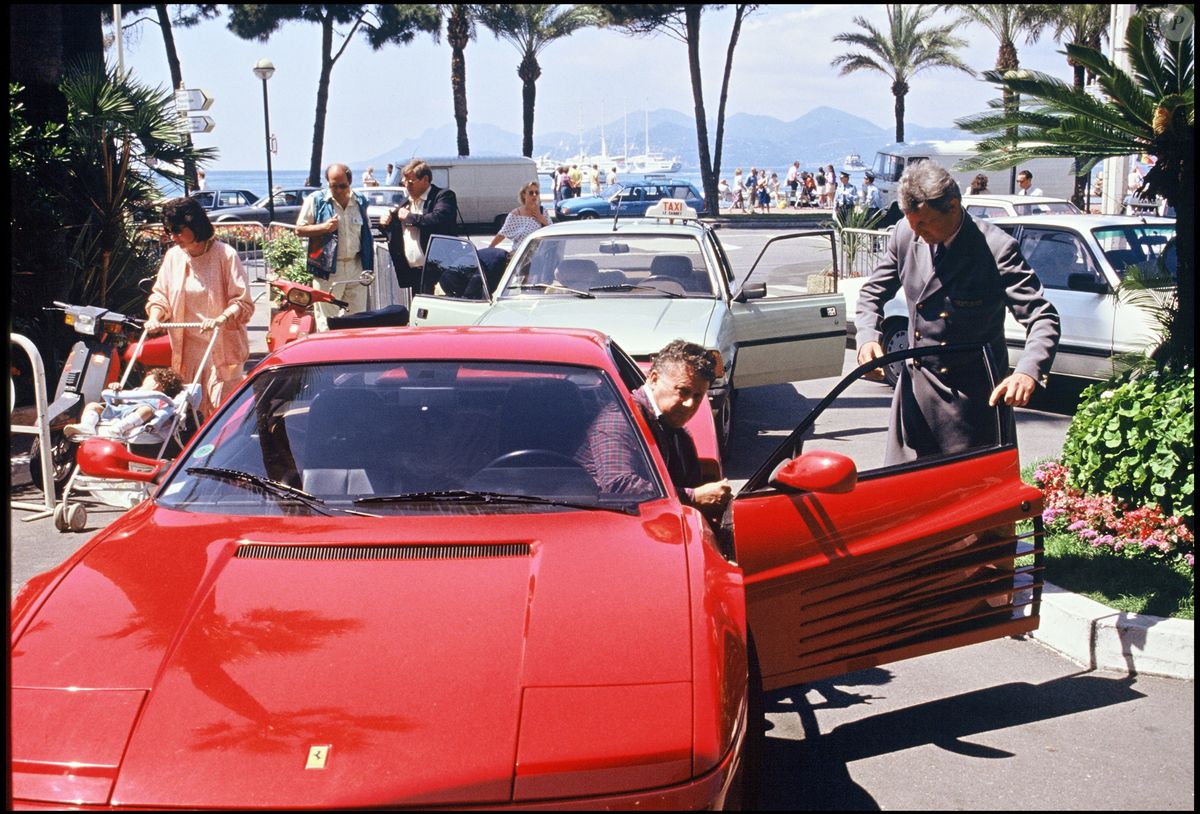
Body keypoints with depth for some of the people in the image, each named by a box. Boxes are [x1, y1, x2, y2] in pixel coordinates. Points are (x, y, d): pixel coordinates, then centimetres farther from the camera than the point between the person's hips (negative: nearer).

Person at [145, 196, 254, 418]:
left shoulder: (225, 254, -9)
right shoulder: (173, 256, 6)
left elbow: (243, 302, -11)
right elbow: (160, 294, 14)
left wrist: (221, 320, -27)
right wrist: (155, 316, -6)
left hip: (222, 347, -4)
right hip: (188, 348, 5)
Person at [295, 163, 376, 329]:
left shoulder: (360, 201, 11)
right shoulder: (316, 200, -1)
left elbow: (367, 233, 19)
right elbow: (299, 230, -2)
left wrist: (369, 265, 12)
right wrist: (324, 227, -17)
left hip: (356, 267, 4)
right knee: (326, 324, -3)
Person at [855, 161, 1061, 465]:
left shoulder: (997, 248, -19)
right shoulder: (906, 234, -4)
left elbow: (1043, 318, -20)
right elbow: (873, 292, 11)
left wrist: (1028, 372, -39)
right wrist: (868, 335, -10)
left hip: (973, 396, -5)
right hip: (916, 385, 5)